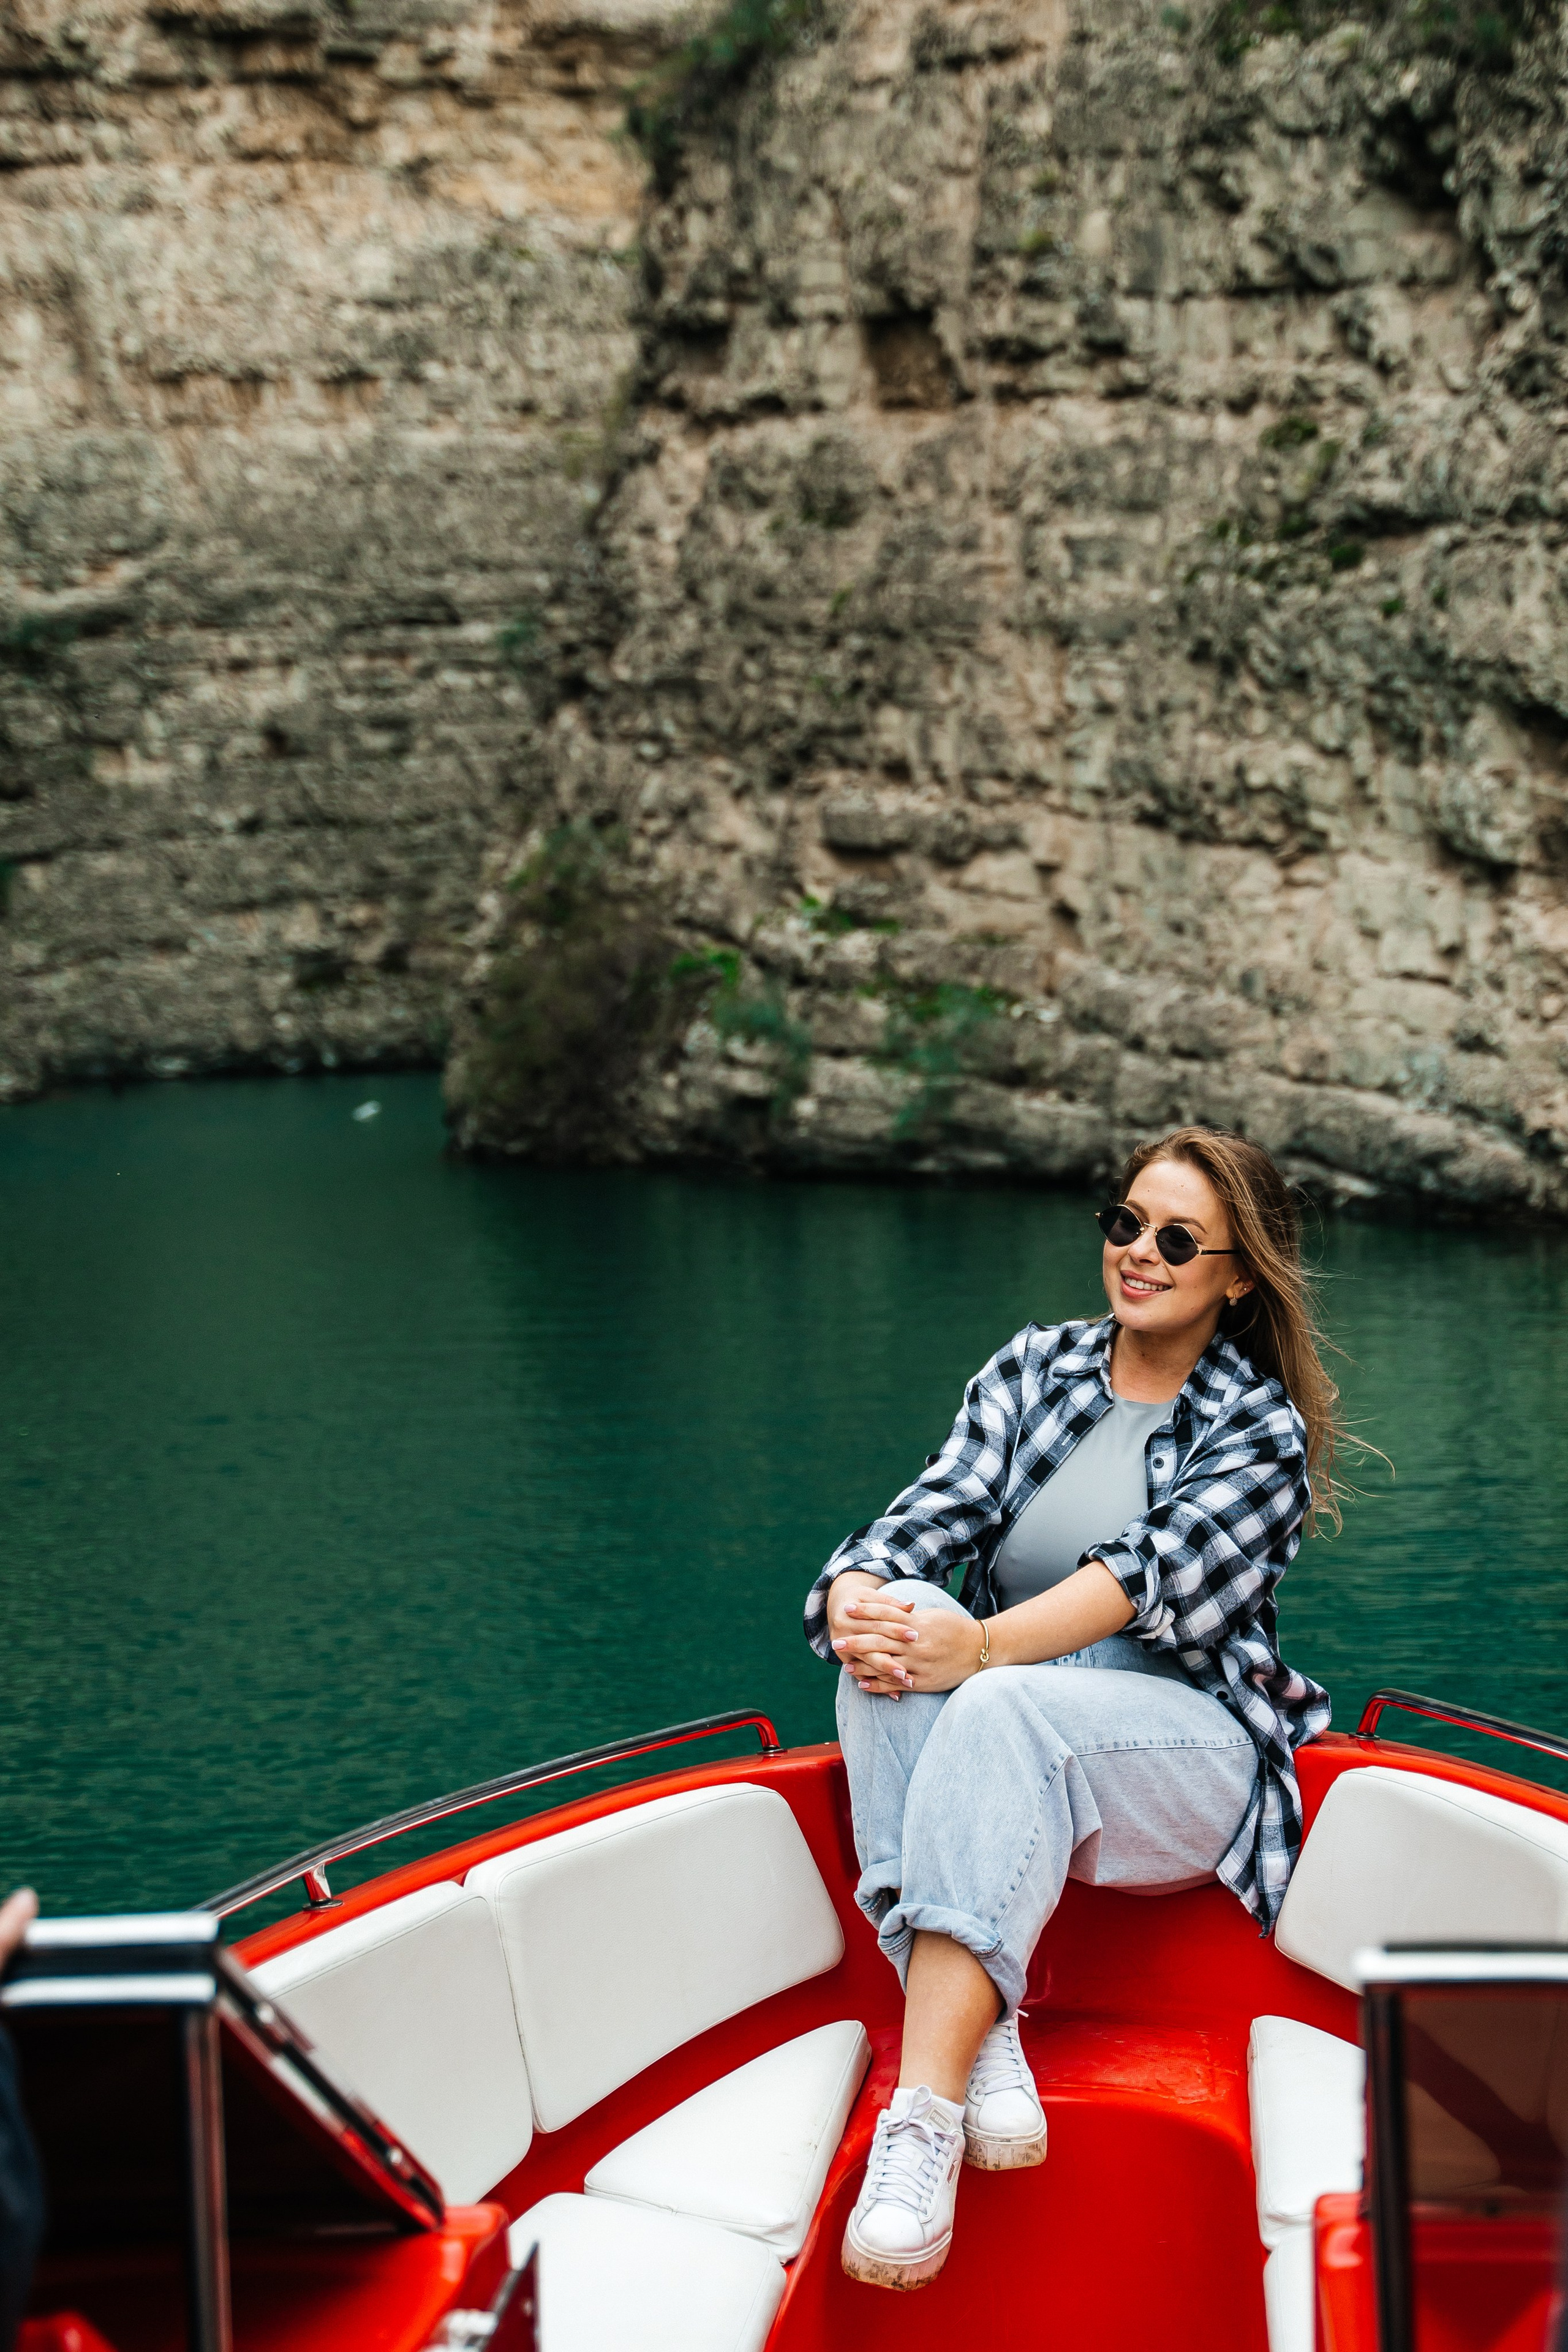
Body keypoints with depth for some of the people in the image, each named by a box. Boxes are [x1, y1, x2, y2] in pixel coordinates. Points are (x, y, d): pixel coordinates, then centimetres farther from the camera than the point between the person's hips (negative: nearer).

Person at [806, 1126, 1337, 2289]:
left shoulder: (1262, 1431, 0)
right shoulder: (1036, 1366, 12)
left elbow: (1151, 1578, -18)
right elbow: (939, 1509, -2)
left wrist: (978, 1648, -35)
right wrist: (855, 1592, -26)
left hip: (1192, 1746, -4)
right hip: (1005, 1749, 4)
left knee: (1005, 1707, -37)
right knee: (897, 1632, -30)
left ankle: (924, 2113, -47)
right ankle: (985, 2046, -41)